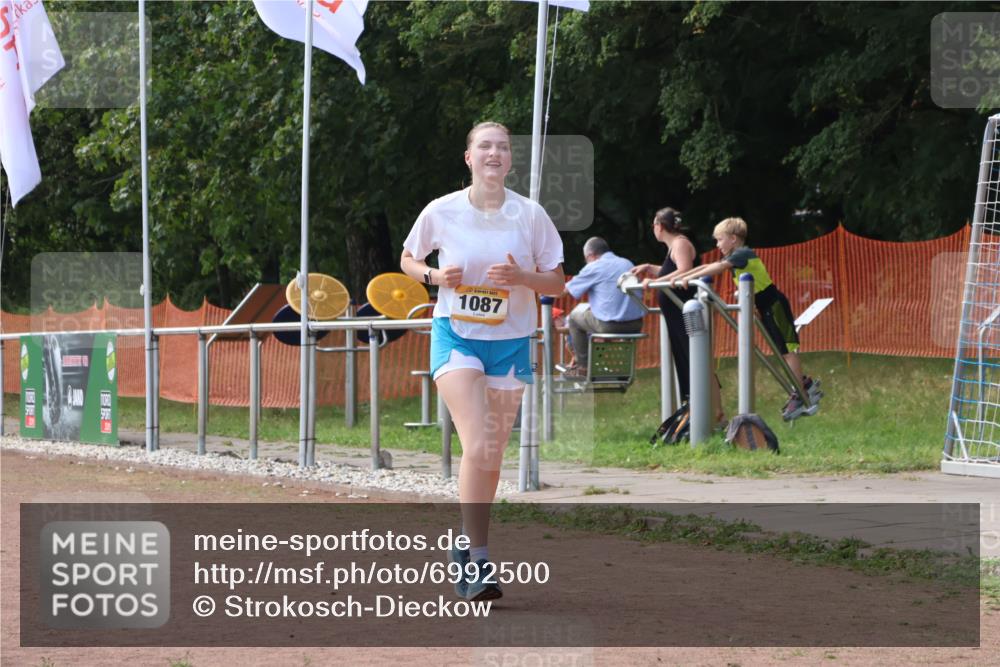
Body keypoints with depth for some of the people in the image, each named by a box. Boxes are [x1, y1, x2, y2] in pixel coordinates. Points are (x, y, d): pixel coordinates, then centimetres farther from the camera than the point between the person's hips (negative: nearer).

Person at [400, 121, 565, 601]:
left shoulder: (530, 215, -1)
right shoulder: (441, 212, -3)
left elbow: (556, 283, 4)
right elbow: (408, 260, 13)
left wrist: (521, 278, -16)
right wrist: (434, 275, -8)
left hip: (510, 341, 2)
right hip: (456, 336, -2)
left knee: (491, 457, 7)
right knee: (477, 446, -19)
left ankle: (467, 546, 27)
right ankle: (478, 560, -18)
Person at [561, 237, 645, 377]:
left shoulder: (594, 267, -4)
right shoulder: (628, 264, 15)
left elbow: (566, 290, 5)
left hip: (610, 326, -7)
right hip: (636, 326, 7)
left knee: (575, 315, 19)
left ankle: (583, 366, 17)